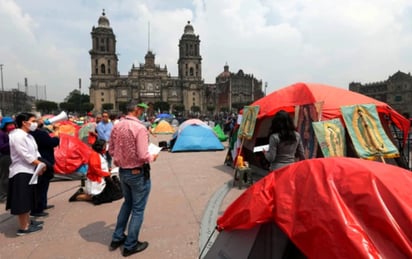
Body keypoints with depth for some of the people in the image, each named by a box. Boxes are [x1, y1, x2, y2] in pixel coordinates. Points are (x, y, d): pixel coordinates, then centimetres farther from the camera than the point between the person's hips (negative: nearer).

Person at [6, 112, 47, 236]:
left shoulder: (29, 136, 13)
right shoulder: (17, 136, -18)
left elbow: (35, 152, 11)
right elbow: (25, 155, -21)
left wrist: (40, 165, -5)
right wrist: (40, 164, -11)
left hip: (29, 171, 10)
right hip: (21, 172, -10)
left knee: (27, 200, 18)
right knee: (22, 201, -2)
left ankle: (27, 222, 30)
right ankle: (23, 228, 7)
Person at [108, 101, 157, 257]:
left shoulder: (117, 126, 0)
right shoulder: (139, 128, -23)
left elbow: (111, 151, 8)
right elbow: (142, 156, -25)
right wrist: (152, 157, -6)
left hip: (122, 171, 8)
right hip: (138, 173, -7)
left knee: (127, 202, 27)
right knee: (138, 209, 10)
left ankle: (117, 238, 36)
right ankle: (130, 245, 22)